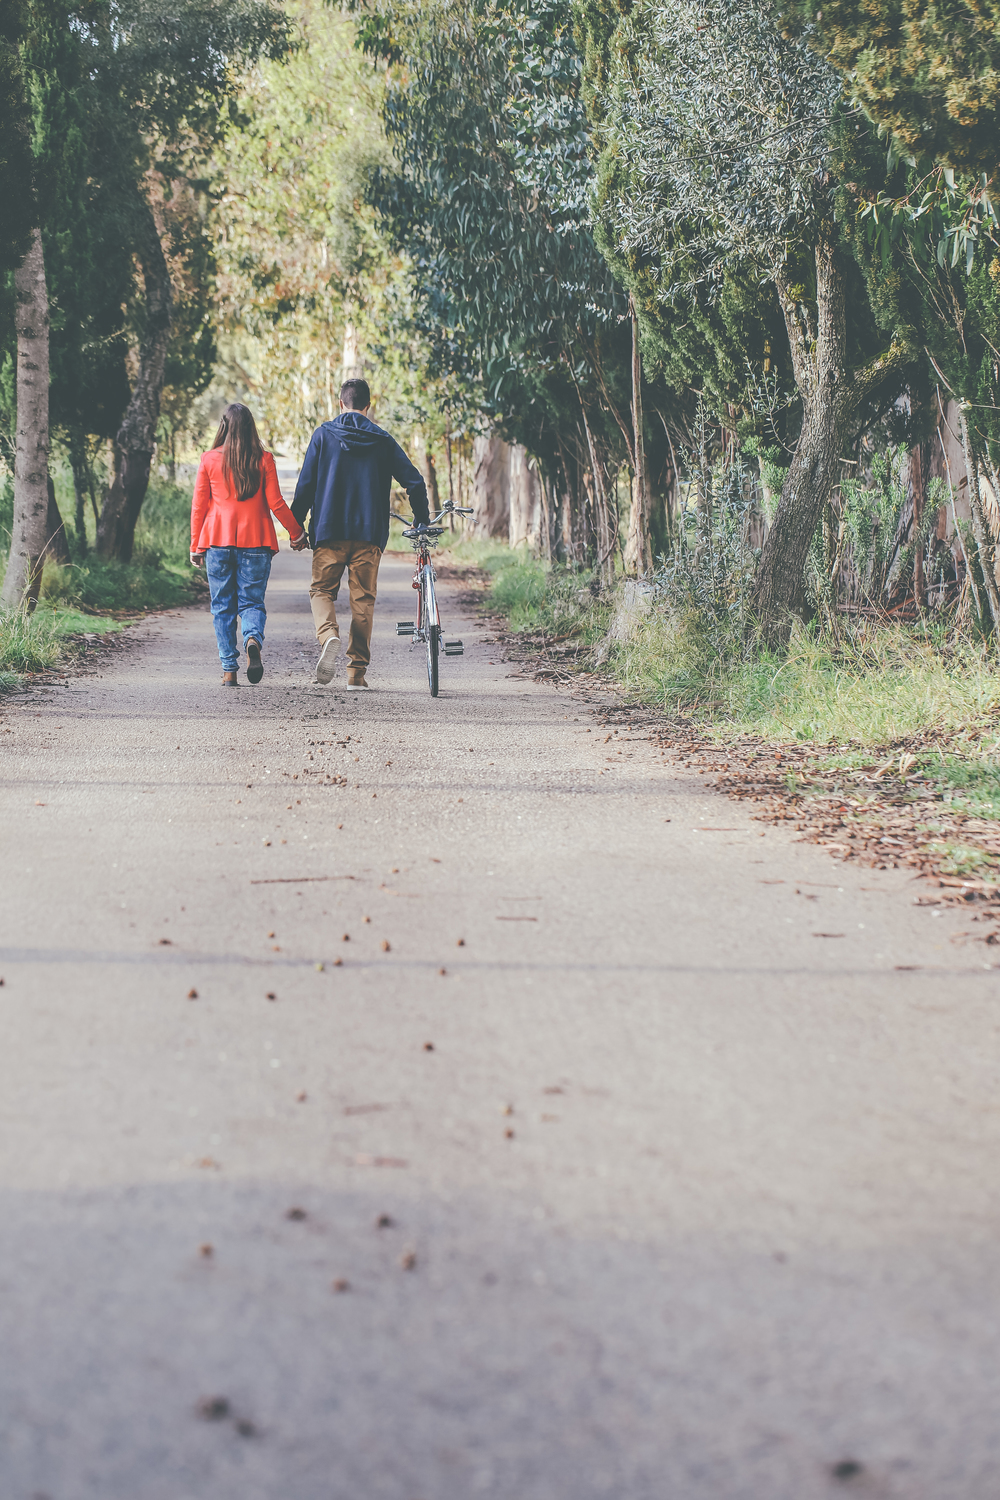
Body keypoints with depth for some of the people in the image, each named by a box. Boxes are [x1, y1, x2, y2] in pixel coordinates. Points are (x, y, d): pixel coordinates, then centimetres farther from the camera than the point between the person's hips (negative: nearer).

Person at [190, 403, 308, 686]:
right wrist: (296, 533, 11)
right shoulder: (263, 459, -1)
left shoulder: (209, 459, 1)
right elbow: (275, 503, -1)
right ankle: (253, 639, -25)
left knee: (223, 606, 8)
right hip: (255, 541, 0)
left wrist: (196, 546, 9)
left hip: (218, 541, 0)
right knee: (252, 601, 7)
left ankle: (229, 669, 2)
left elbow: (198, 506, 2)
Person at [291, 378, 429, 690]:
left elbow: (306, 484, -1)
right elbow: (414, 482, 2)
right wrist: (422, 523, 15)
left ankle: (329, 635, -22)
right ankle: (357, 672, 4)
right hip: (369, 534, 1)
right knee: (363, 599, 6)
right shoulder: (382, 441, 6)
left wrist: (296, 526, 6)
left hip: (329, 531, -1)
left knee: (322, 590, 9)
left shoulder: (323, 435, 2)